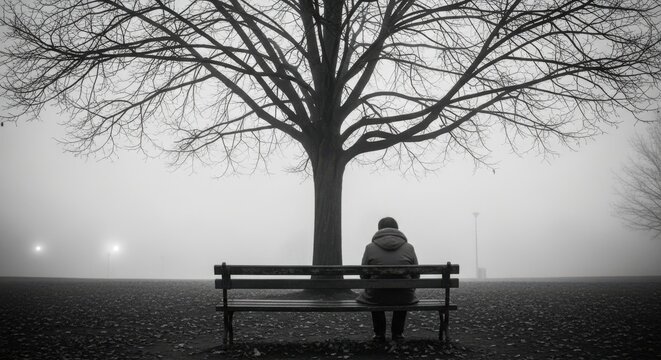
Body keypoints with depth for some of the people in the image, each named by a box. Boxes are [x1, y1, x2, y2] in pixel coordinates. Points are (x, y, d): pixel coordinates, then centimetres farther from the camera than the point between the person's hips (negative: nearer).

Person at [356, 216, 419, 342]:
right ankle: (397, 333, 34)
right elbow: (416, 276, 4)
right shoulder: (409, 248, 0)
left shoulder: (370, 248, -3)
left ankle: (379, 333, 34)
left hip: (376, 297, -1)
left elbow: (364, 275, 1)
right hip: (404, 298, 1)